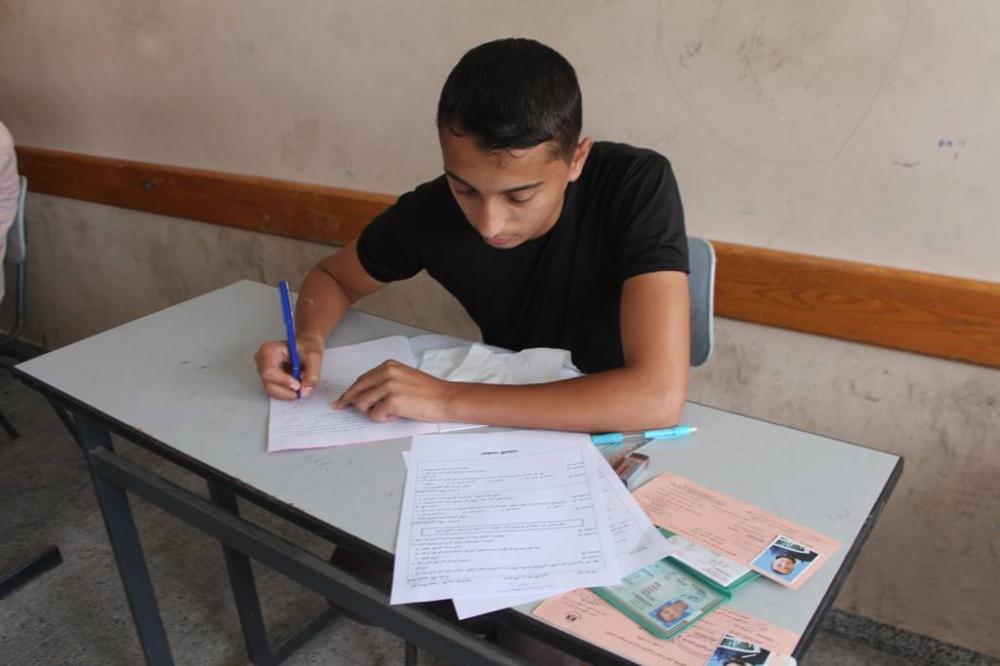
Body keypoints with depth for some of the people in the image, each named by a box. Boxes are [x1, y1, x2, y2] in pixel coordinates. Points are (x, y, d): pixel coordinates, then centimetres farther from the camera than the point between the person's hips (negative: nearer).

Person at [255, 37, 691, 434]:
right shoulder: (433, 210, -16)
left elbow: (659, 396, -34)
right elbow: (332, 276, 3)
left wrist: (451, 400, -33)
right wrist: (309, 340, -18)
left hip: (620, 436, -2)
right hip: (510, 428, 2)